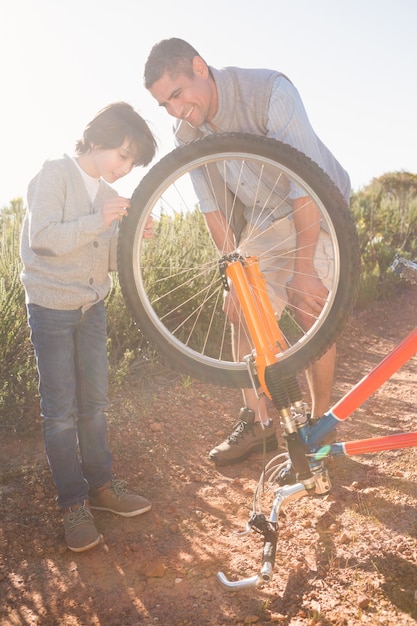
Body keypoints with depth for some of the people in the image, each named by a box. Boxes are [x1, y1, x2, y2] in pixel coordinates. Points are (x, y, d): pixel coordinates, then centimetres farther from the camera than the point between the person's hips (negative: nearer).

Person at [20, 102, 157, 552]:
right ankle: (73, 503, 10)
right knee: (60, 410, -1)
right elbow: (43, 237, -21)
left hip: (92, 307, 6)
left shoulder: (107, 193, 11)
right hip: (51, 306, -6)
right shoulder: (54, 175, -9)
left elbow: (107, 259, 10)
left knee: (94, 403, 12)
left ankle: (100, 485, 25)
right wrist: (97, 221, -27)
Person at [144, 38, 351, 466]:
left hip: (319, 208, -5)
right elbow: (213, 210, -6)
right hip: (264, 218, 6)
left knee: (313, 313, -13)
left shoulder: (269, 91, -29)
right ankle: (257, 423, 9)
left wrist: (303, 270, -31)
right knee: (242, 311, -3)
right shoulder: (188, 135, -10)